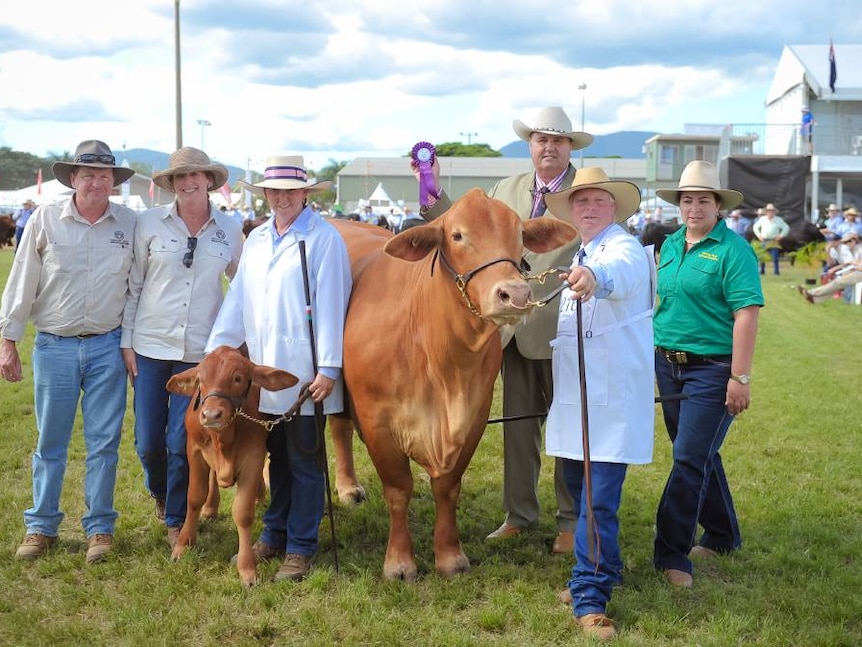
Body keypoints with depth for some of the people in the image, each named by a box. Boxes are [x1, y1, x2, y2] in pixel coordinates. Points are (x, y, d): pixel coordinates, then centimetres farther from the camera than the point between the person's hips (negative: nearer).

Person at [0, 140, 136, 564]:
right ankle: (41, 526, 21)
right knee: (50, 442, 8)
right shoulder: (45, 220, -3)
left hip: (107, 346, 1)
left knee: (104, 442, 6)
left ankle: (100, 527, 18)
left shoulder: (130, 223, 0)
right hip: (54, 347, 0)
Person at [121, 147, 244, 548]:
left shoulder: (230, 230, 2)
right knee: (148, 441, 5)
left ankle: (176, 520, 22)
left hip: (200, 351, 0)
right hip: (150, 345, 0)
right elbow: (132, 285, 3)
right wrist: (126, 341, 0)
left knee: (182, 442, 2)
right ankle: (160, 495, 37)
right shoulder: (150, 223, -2)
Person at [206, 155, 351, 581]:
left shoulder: (324, 238, -7)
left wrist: (328, 368, -15)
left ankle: (300, 549, 12)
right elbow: (237, 300, 15)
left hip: (306, 374, -6)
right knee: (277, 457, 16)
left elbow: (331, 305, -12)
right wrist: (216, 351, 9)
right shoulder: (256, 241, 13)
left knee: (304, 461, 3)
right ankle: (274, 536, 28)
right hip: (263, 372, 6)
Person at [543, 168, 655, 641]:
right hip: (573, 397, 8)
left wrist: (596, 276, -57)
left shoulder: (625, 250, -11)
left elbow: (619, 271, -37)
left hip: (613, 401, -8)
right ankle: (601, 571, 33)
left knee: (599, 500, -8)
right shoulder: (576, 256, 15)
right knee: (579, 490, 16)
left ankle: (590, 599, -2)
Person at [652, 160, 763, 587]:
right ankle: (722, 537, 32)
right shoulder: (670, 245, 10)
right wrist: (653, 355, 15)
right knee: (700, 455, 16)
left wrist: (740, 378, -21)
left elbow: (747, 314, -16)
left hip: (712, 369, -7)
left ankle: (672, 555, -2)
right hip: (669, 364, 7)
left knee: (690, 459, -8)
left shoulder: (733, 249, -11)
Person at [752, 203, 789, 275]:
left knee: (775, 257, -9)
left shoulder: (778, 220, 2)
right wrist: (758, 235, 9)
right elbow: (755, 227, 20)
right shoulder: (762, 219, 9)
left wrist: (780, 236, -2)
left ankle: (776, 271, -4)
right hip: (764, 240, 2)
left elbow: (786, 228, 6)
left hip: (774, 241, -2)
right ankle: (762, 271, 11)